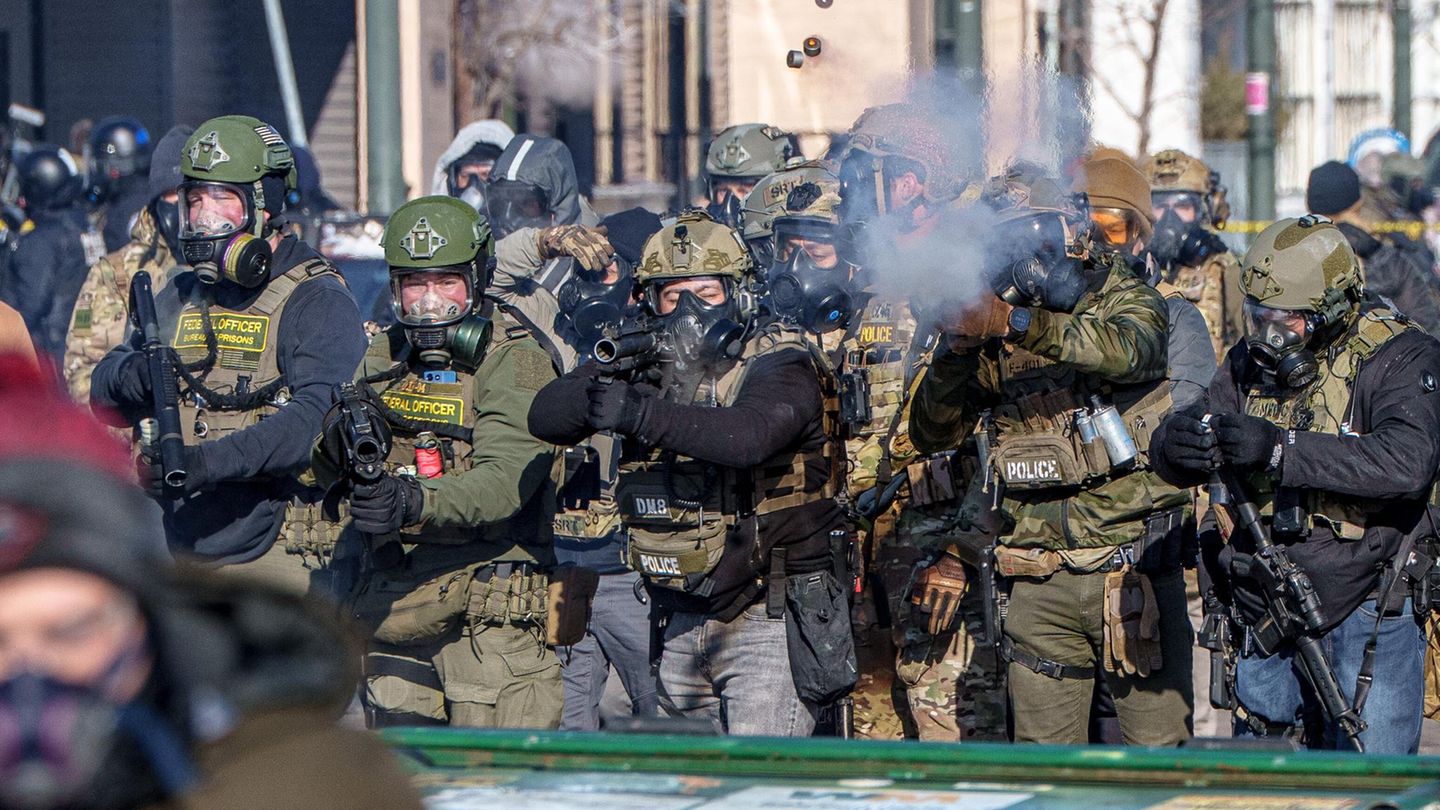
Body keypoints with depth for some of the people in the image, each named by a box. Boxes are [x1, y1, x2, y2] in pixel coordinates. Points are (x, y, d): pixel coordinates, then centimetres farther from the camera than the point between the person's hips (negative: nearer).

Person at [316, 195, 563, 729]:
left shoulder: (514, 361, -7)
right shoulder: (383, 358, 12)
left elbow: (506, 479, -22)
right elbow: (322, 472, 9)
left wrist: (416, 503, -40)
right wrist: (339, 439, -16)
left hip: (487, 612, -6)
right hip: (388, 601, 6)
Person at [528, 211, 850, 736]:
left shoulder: (779, 365, -8)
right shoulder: (644, 367, 7)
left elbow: (749, 435, -30)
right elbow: (545, 416, -5)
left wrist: (642, 415, -39)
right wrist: (602, 387, -25)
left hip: (768, 619, -6)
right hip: (681, 622, 6)